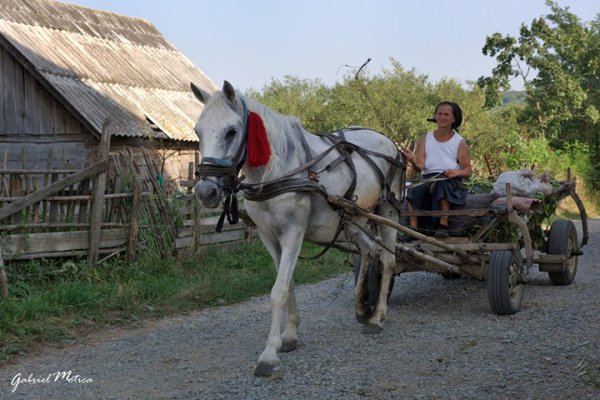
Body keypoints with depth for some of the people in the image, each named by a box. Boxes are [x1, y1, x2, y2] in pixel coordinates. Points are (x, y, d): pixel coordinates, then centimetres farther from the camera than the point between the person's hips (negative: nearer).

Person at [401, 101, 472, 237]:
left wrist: (456, 172, -17)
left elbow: (468, 171, 6)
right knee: (414, 191, -31)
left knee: (441, 184, -37)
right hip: (427, 179, 2)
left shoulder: (460, 142, 9)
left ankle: (443, 225, -39)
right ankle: (413, 228, -37)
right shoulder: (425, 139, 14)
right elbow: (420, 166, 2)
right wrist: (413, 159, -21)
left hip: (451, 181, -2)